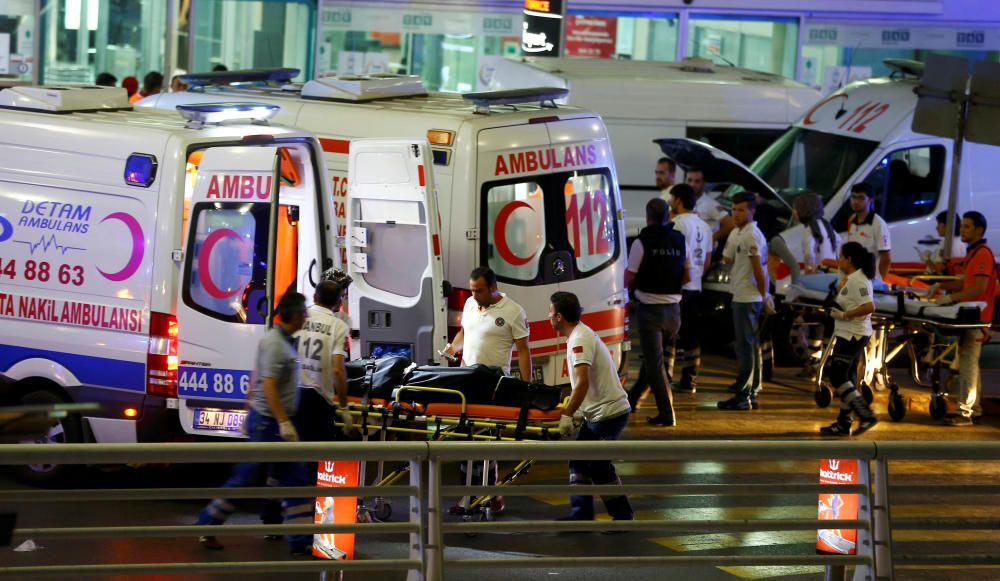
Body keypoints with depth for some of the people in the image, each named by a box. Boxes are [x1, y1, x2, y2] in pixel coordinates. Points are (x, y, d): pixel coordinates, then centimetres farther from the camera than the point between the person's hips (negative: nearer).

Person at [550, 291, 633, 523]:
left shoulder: (579, 340, -19)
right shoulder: (581, 334, 13)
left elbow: (583, 383, -29)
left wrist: (566, 415, -29)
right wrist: (568, 407, 26)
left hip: (608, 413, -10)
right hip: (596, 413, 10)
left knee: (599, 467, -5)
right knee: (578, 462, 10)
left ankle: (623, 515, 5)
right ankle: (581, 515, 13)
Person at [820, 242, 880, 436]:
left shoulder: (856, 281, -18)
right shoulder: (853, 278, 14)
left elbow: (869, 307, -28)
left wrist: (844, 315, -23)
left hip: (851, 336, -11)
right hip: (851, 334, 11)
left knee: (837, 376, -8)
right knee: (844, 377, 13)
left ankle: (866, 415, -9)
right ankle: (843, 422, 17)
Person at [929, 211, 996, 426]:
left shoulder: (983, 254, -15)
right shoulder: (973, 253, 18)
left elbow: (979, 288, -23)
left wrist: (951, 297, -22)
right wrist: (942, 286, 12)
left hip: (976, 318, -11)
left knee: (968, 362, -11)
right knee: (970, 362, 15)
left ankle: (965, 413, -13)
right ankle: (974, 408, 22)